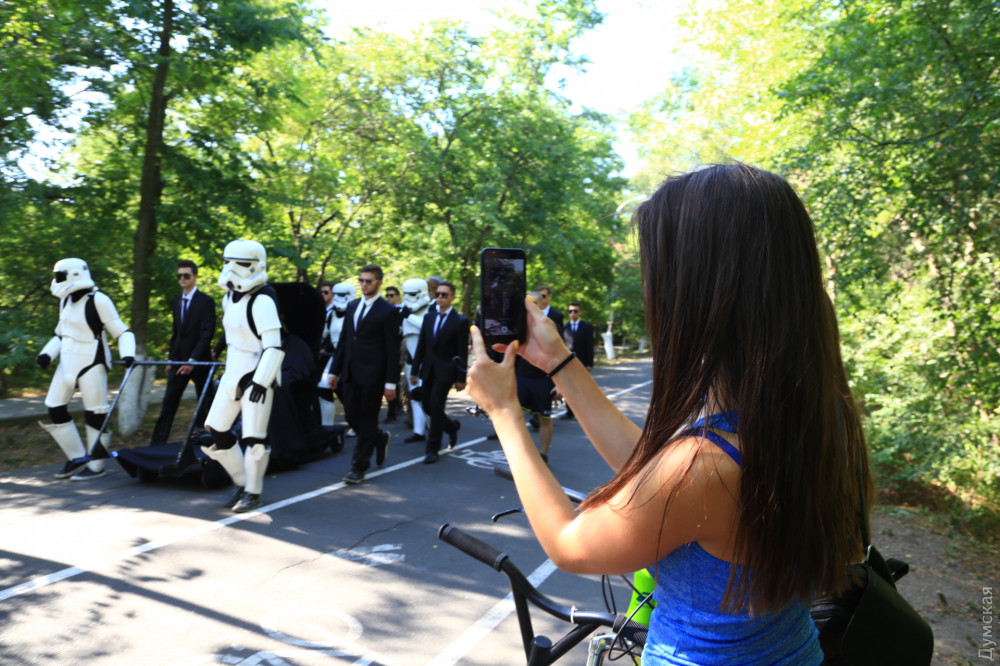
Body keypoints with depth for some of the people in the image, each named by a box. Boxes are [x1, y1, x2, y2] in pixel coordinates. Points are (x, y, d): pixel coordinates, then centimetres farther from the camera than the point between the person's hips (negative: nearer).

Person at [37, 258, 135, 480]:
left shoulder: (98, 300, -13)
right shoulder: (66, 300, 10)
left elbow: (121, 331, -12)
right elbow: (61, 334, 20)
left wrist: (127, 354, -28)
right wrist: (47, 353, 5)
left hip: (92, 362, -8)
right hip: (68, 362, 8)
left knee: (95, 414, -2)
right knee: (54, 408, 9)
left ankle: (96, 465, 10)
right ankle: (77, 457, 22)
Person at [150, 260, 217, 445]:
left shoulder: (206, 301, -9)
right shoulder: (176, 300, 12)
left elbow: (206, 334, -14)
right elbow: (176, 332, 17)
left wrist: (193, 360, -20)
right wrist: (171, 359, 11)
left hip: (199, 361, -6)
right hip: (179, 360, 6)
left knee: (205, 404, 4)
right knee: (168, 403, 3)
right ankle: (157, 443, 6)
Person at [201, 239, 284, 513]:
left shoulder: (262, 301, -18)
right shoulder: (229, 298, 8)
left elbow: (274, 347, -22)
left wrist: (261, 381, -27)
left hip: (257, 376, -9)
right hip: (233, 374, 9)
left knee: (253, 438, -3)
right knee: (214, 433, 8)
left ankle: (253, 492, 15)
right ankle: (242, 482, 24)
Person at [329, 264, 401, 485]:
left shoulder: (387, 311, -6)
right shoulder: (352, 306, 13)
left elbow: (393, 349, -8)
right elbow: (343, 340, 16)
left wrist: (391, 382, -12)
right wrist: (334, 370, 12)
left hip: (372, 375, -6)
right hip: (350, 373, 6)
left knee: (367, 420, 2)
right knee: (352, 417, 10)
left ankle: (359, 467, 12)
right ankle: (380, 438, 37)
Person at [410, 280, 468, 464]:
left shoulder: (460, 321, -5)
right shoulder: (428, 317, 10)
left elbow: (462, 352, -6)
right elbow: (421, 345, 11)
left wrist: (461, 378, -9)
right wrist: (414, 370, 8)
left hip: (446, 371, -6)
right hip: (428, 370, 6)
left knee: (435, 405, -12)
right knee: (428, 406, 8)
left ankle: (432, 448, 0)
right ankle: (452, 426, 36)